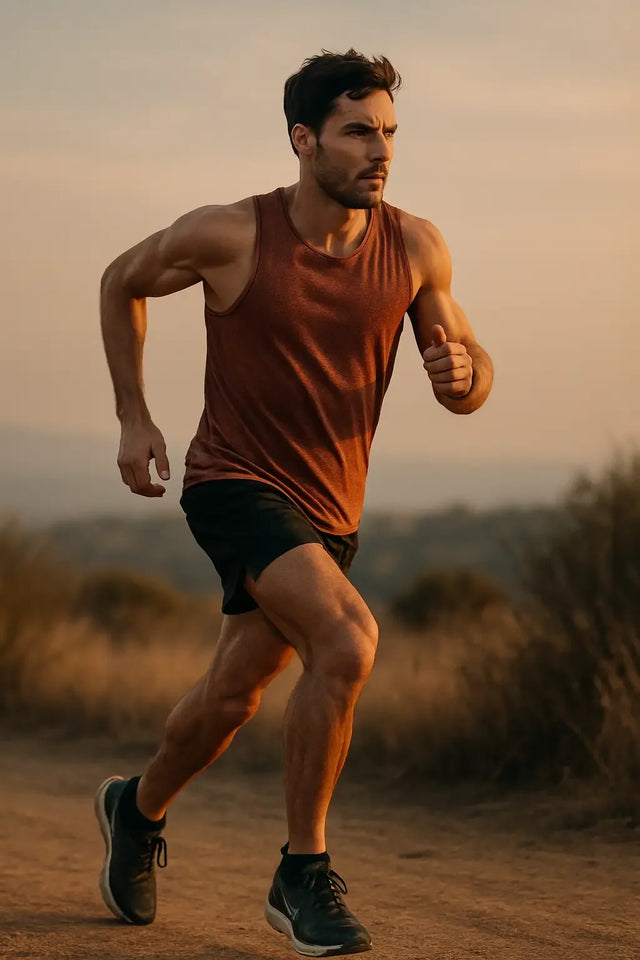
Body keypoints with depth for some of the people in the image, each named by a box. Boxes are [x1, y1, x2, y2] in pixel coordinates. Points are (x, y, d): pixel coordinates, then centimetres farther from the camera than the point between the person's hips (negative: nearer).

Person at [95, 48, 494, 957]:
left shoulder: (415, 247, -8)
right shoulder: (230, 235, -16)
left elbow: (470, 388, 1)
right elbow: (123, 280, 4)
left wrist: (460, 370, -23)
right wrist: (133, 416, 2)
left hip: (330, 510, 5)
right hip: (237, 485, -5)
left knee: (230, 702, 18)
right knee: (348, 640, -28)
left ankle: (138, 808, 50)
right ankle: (304, 874, -15)